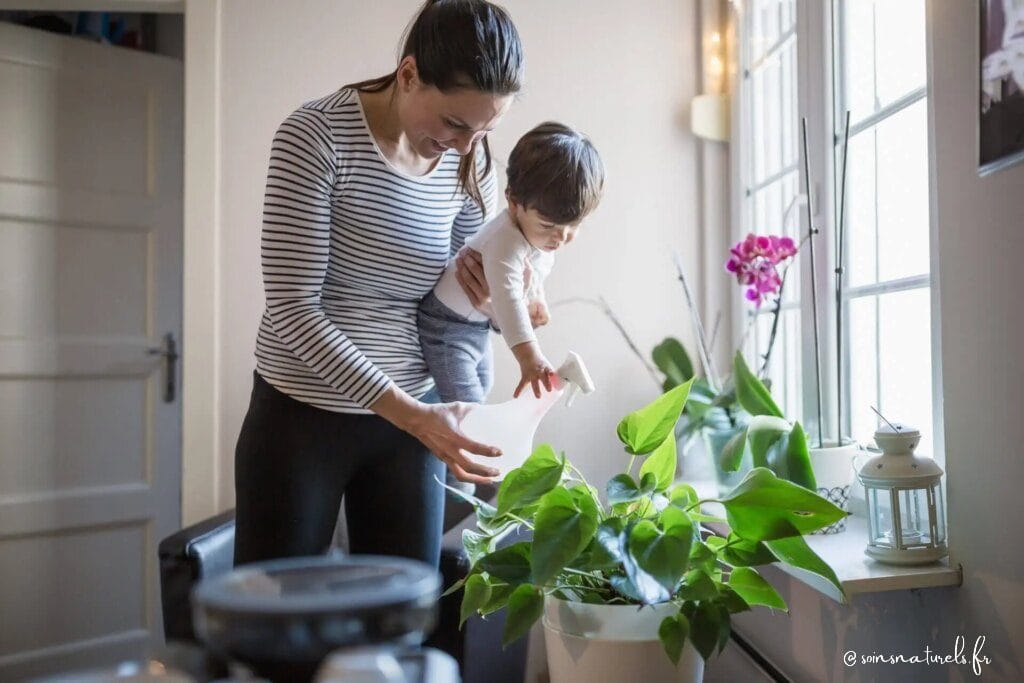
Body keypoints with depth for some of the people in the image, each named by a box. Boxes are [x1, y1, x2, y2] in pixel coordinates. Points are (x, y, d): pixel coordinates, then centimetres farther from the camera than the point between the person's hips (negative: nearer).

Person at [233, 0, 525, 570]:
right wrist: (409, 413, -26)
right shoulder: (317, 135, -16)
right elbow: (292, 308, -19)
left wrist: (484, 280, -12)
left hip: (413, 416, 4)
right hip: (302, 416, -4)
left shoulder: (472, 159, -1)